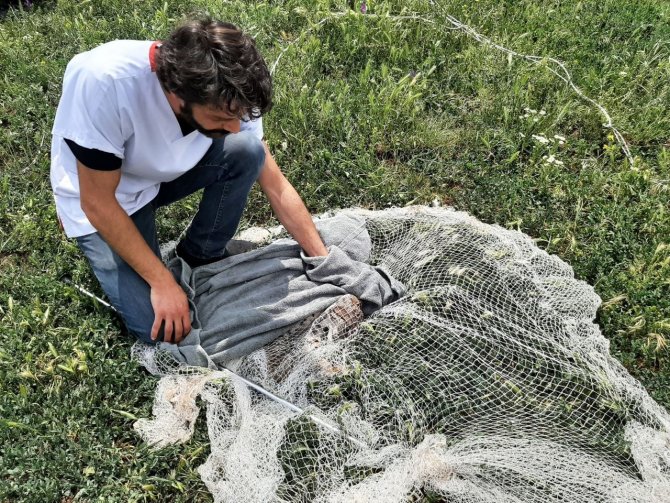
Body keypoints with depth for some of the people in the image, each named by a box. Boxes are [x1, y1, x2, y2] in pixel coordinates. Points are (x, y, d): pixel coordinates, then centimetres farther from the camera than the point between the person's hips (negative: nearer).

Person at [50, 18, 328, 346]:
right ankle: (100, 253, 15)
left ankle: (202, 257, -1)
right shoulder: (102, 81, -39)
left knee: (247, 151, -23)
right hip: (102, 198, -3)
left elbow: (277, 188, -12)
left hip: (165, 174, 4)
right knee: (161, 328, -13)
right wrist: (163, 282, -24)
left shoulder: (226, 96, -23)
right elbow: (97, 202, -28)